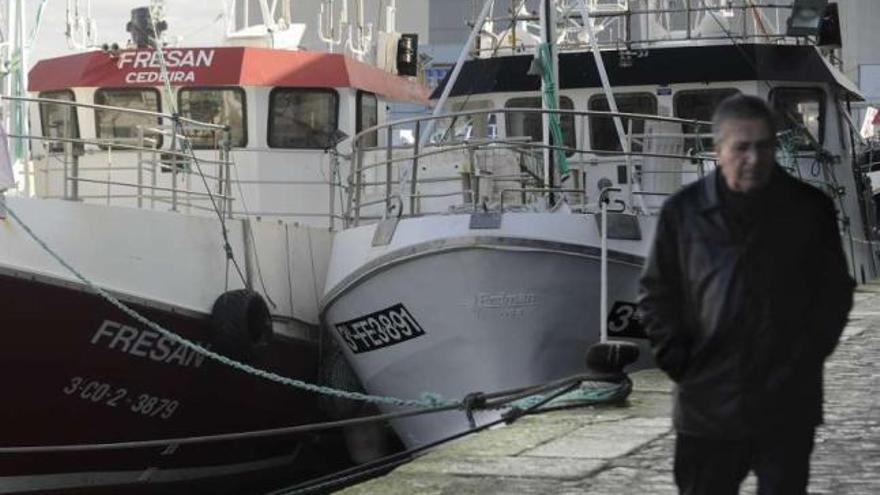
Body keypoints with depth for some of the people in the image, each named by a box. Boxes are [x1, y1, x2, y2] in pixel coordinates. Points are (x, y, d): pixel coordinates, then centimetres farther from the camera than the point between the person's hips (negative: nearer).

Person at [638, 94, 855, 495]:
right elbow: (655, 293, 7)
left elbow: (835, 292, 7)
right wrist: (676, 358, -4)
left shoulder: (811, 209, 0)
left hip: (788, 406, 0)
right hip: (707, 404, 0)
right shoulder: (683, 211, 0)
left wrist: (808, 357, -2)